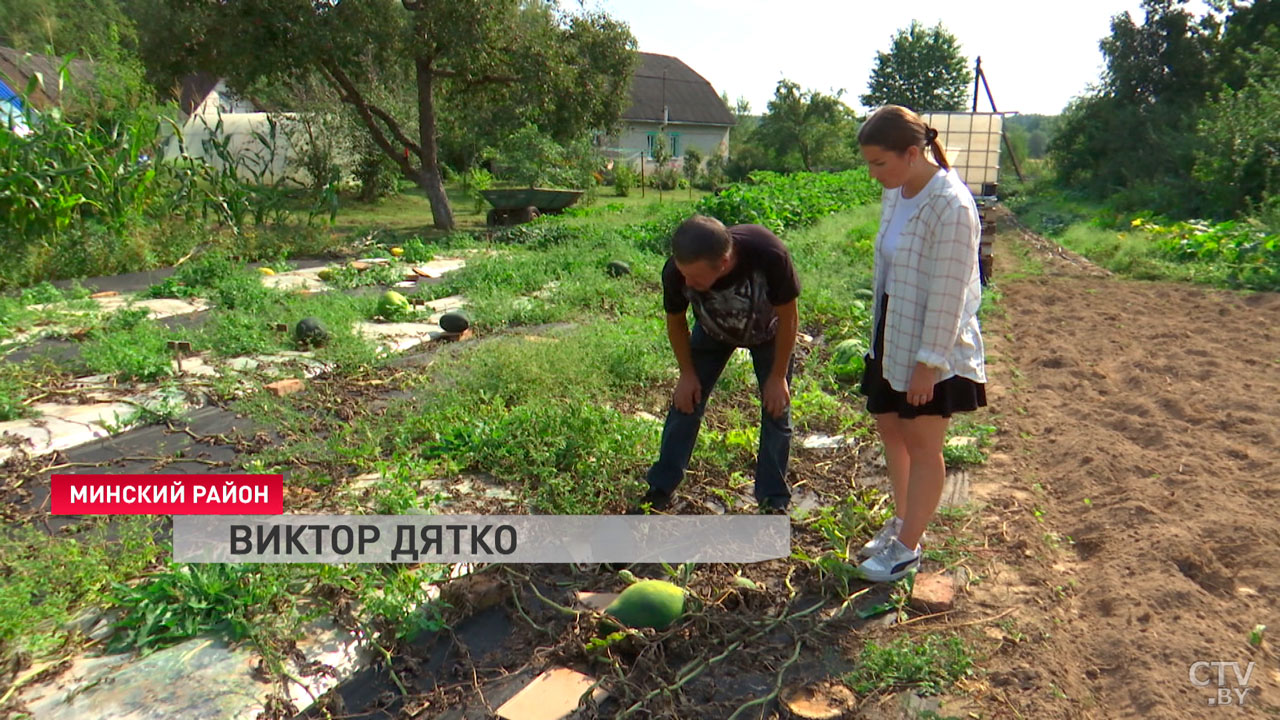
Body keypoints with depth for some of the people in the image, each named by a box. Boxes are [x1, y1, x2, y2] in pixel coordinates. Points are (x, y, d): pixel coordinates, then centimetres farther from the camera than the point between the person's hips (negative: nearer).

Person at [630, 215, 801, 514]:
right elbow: (675, 321, -11)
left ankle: (774, 502, 12)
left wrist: (778, 376, -18)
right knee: (685, 402, -2)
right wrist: (688, 374, -7)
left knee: (776, 410, -4)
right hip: (713, 331, 2)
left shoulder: (768, 256, -43)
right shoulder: (676, 272, -35)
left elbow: (788, 317, -24)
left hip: (768, 333, -1)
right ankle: (660, 490, 12)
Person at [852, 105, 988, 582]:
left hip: (933, 348, -8)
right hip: (893, 337, 8)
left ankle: (907, 548, 23)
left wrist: (928, 362, -20)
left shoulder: (951, 207, -23)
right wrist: (879, 335, 15)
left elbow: (948, 293, -23)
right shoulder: (896, 193, 3)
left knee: (922, 445, 6)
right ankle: (902, 521, 39)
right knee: (890, 430, 19)